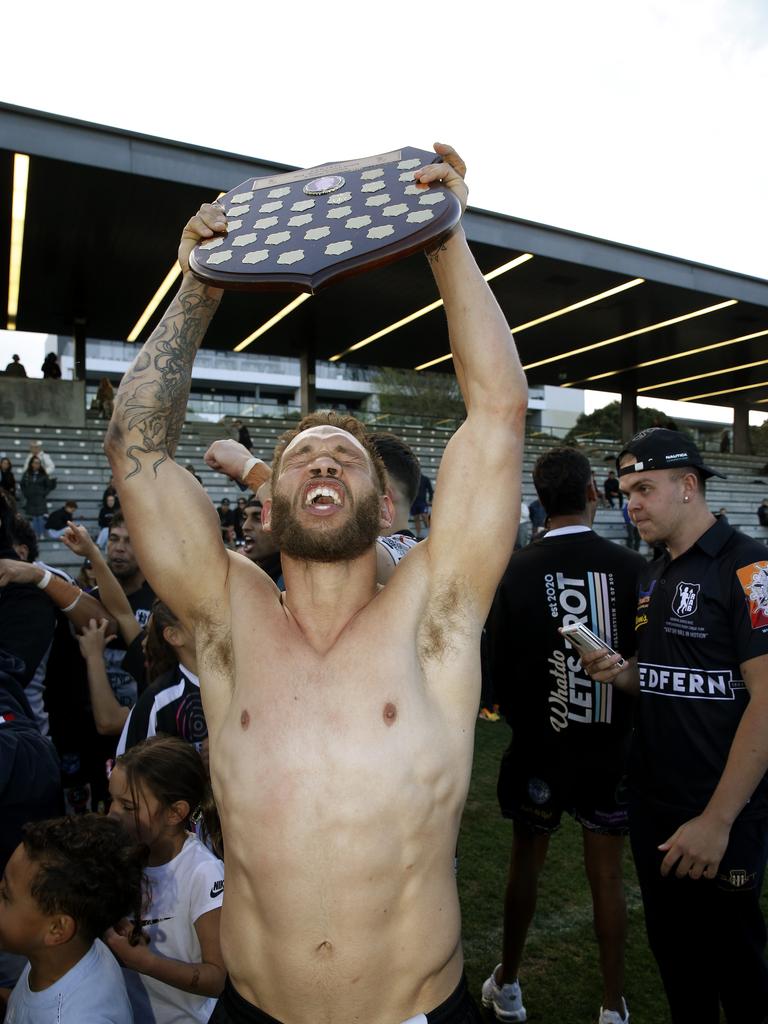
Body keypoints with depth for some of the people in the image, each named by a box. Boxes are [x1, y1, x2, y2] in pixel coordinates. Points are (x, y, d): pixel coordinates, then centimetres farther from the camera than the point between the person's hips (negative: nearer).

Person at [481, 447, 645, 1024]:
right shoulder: (630, 566, -14)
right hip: (610, 747, 0)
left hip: (539, 745, 0)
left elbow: (500, 664, -7)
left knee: (526, 863, 18)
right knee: (607, 876, 15)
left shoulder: (516, 570, -13)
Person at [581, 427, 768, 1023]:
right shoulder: (655, 575, 9)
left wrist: (717, 820, -20)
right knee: (672, 950, 20)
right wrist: (622, 674, -5)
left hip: (719, 817, -7)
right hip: (651, 806, 7)